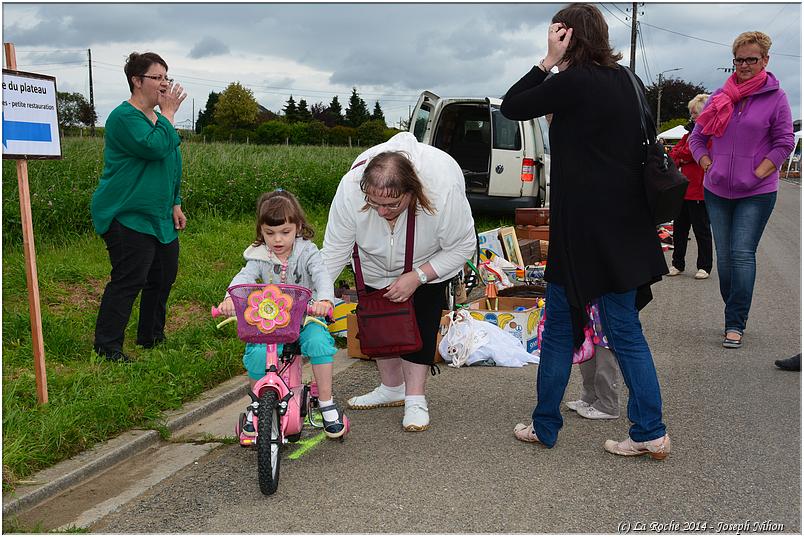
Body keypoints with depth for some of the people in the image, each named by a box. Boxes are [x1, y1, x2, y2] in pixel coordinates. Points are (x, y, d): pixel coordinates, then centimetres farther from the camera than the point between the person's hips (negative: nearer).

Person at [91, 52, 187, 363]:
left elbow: (172, 167, 25)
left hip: (158, 217, 10)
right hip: (127, 217, -9)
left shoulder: (157, 118, 18)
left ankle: (151, 337, 27)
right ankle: (107, 347, -2)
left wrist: (175, 205, 19)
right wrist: (168, 113, -16)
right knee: (129, 280, -12)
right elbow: (156, 147, -28)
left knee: (163, 277, 12)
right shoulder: (124, 117, -12)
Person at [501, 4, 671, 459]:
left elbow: (511, 107, -5)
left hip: (585, 227, -7)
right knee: (625, 328, 11)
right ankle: (651, 433, 12)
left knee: (559, 325, 7)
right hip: (624, 225, 7)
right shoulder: (622, 78, 10)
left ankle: (545, 426, 19)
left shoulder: (575, 81, -14)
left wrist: (549, 61, -4)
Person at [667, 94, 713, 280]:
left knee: (701, 230, 2)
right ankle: (678, 264, 22)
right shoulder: (692, 130, 18)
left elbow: (692, 151, -22)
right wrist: (681, 159, -8)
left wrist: (679, 154, -3)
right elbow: (674, 152, 13)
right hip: (684, 188, 8)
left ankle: (705, 267, 13)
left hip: (699, 190, -8)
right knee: (679, 228, 12)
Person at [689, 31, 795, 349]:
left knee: (742, 255, -8)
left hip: (756, 194, -4)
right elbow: (697, 137, 12)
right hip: (717, 192, 4)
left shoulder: (775, 98, -3)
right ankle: (735, 312, 23)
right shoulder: (720, 96, 6)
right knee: (724, 257, 9)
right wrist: (709, 167, 1)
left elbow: (784, 143, -3)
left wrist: (757, 174, -10)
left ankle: (735, 324, -4)